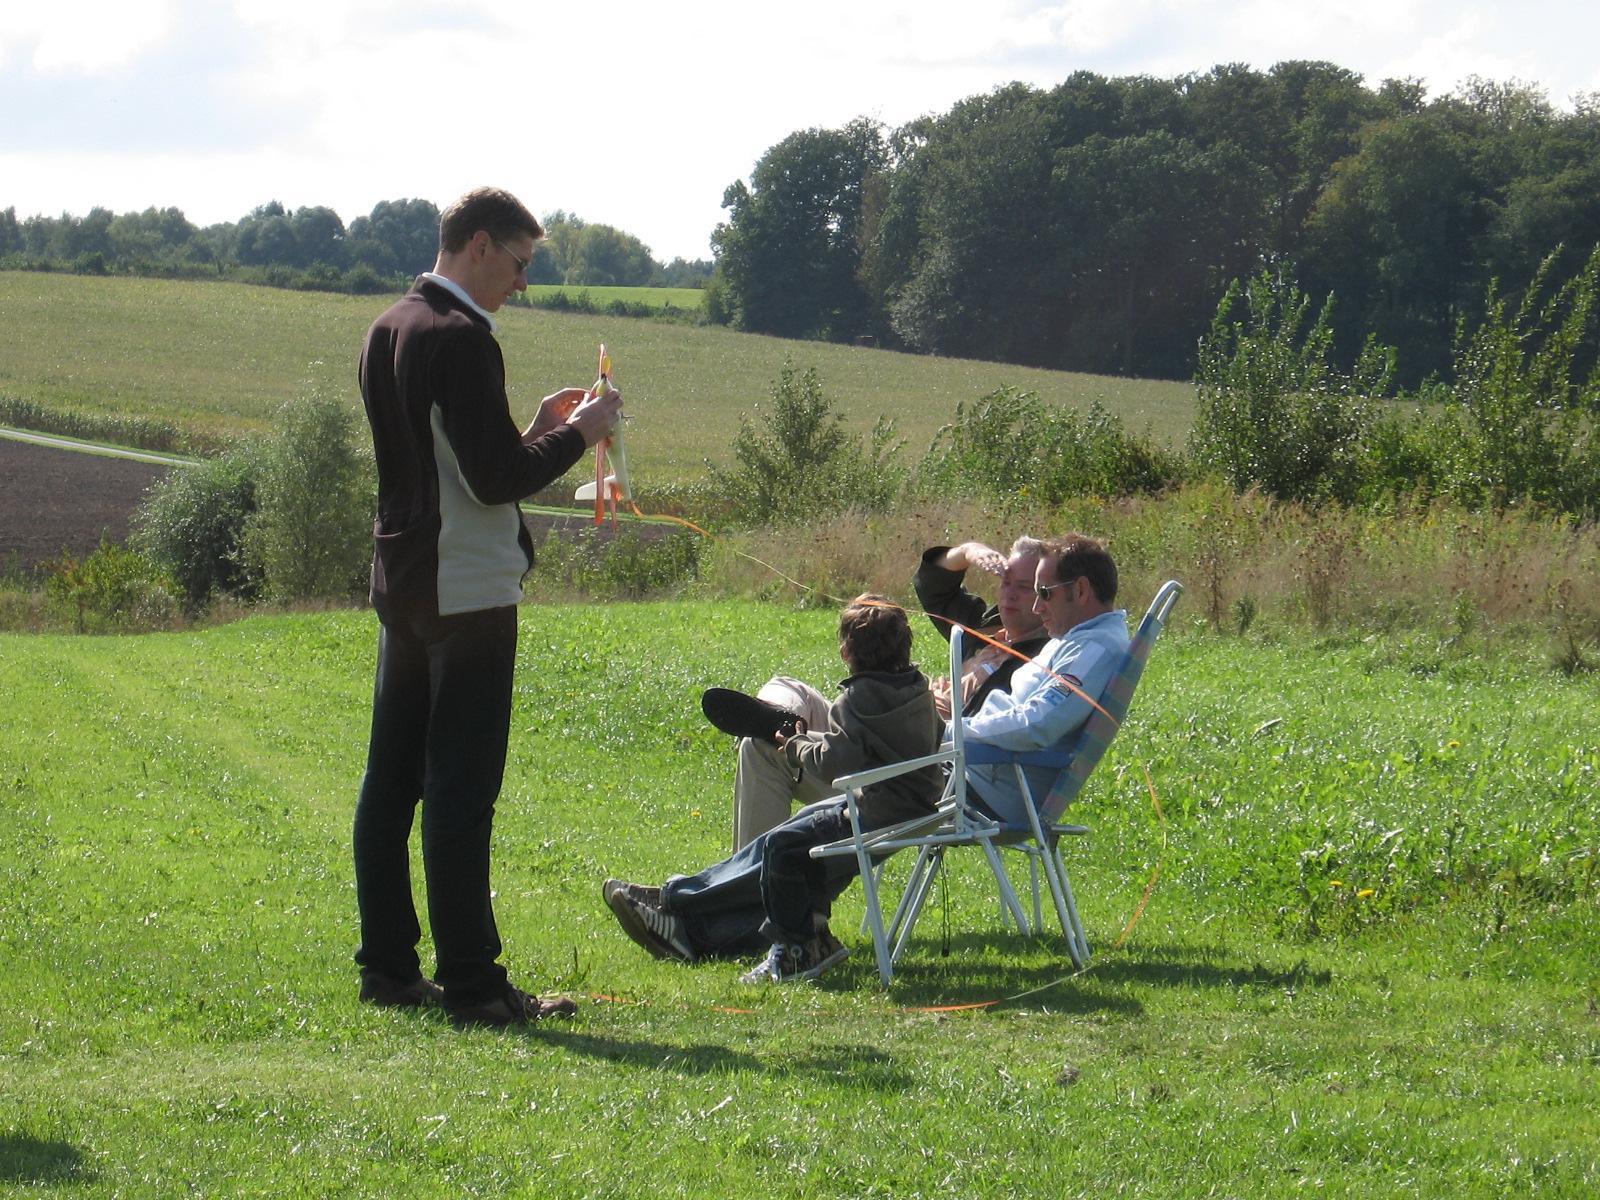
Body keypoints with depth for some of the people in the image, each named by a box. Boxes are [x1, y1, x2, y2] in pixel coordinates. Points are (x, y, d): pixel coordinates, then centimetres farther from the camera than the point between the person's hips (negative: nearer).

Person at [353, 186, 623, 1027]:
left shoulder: (388, 332, 13)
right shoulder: (461, 338, -16)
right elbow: (498, 478, -19)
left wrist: (536, 429, 15)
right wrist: (574, 434, -5)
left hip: (400, 582, 10)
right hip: (467, 594, -10)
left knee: (391, 780, 11)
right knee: (461, 792, -7)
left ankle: (388, 965, 17)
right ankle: (470, 983, -5)